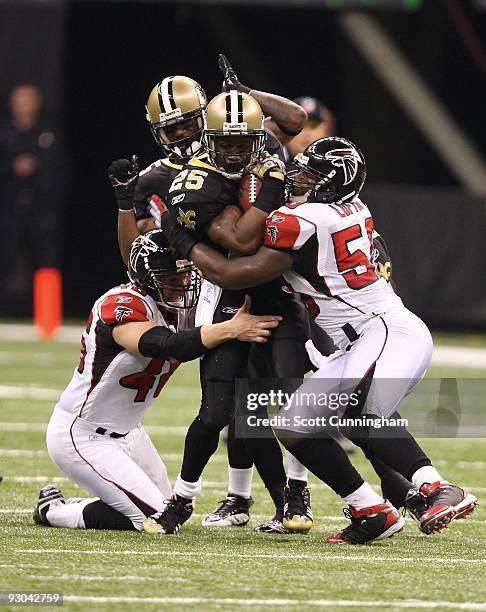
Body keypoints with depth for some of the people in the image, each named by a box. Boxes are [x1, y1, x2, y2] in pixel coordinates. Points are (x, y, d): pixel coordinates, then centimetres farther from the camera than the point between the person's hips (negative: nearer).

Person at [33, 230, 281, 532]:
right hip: (81, 437, -10)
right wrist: (230, 329, -51)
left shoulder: (178, 308, 2)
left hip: (125, 432, 10)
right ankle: (54, 512, 4)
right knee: (152, 518, -13)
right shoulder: (122, 305, -27)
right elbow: (167, 346, -41)